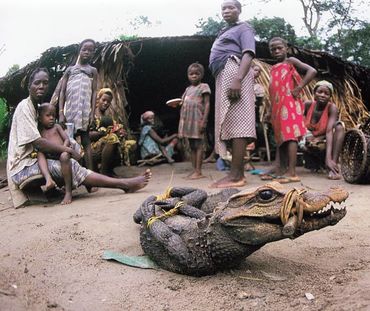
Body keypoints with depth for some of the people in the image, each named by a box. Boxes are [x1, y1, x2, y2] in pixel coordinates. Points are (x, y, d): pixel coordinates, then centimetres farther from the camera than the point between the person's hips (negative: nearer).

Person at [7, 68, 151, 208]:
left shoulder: (36, 107, 15)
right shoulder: (24, 106, -12)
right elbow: (38, 142, -21)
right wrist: (67, 150, -15)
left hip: (30, 162, 10)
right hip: (22, 167, -10)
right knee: (70, 165, -24)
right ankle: (124, 184, -27)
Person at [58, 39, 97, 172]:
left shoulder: (93, 71, 14)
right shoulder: (70, 69, 14)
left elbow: (94, 92, 5)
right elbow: (62, 92, 8)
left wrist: (93, 112, -6)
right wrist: (61, 113, -3)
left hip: (85, 110, -1)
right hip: (69, 109, 2)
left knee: (86, 140, -2)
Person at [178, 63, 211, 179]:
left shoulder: (204, 87, -2)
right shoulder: (188, 89, 20)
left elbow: (207, 104, -9)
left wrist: (204, 120, -19)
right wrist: (182, 123, 14)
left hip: (197, 120, -8)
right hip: (187, 120, 8)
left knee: (198, 145, -7)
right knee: (192, 146, 9)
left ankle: (198, 171, -7)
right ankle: (194, 170, 13)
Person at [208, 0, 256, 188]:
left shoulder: (244, 28, 6)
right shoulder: (225, 33, 32)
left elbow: (248, 54, -10)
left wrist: (238, 79, -26)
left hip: (233, 70, -9)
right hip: (223, 75, 9)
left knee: (236, 121, -18)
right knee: (230, 123, 2)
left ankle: (236, 175, -24)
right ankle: (238, 173, 0)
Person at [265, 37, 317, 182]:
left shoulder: (290, 61, 2)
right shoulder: (273, 69, 21)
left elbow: (312, 71, -11)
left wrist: (299, 88, -15)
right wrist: (270, 110, 20)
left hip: (289, 104, -8)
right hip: (278, 106, 8)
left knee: (290, 135, -12)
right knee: (280, 136, 8)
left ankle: (292, 172, -16)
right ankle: (278, 168, 12)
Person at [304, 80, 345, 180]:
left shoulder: (332, 108, -21)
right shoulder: (308, 105, -13)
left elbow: (329, 131, -34)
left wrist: (328, 158, -45)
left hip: (326, 142, -1)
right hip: (311, 143, 2)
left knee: (339, 126, -30)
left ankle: (334, 167, -37)